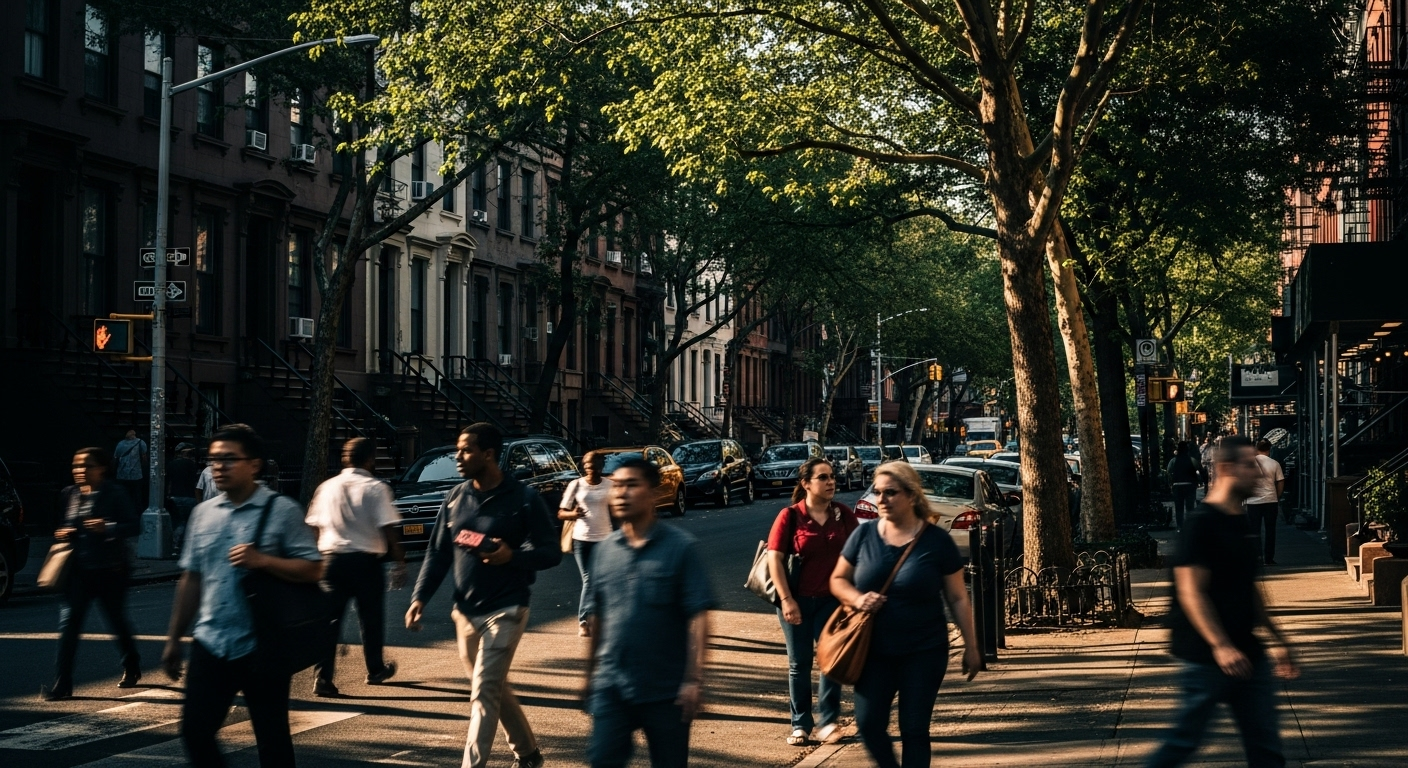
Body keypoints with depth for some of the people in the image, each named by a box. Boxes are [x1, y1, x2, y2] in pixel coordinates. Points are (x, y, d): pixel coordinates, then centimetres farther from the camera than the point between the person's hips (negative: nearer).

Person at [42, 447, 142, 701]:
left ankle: (131, 669, 34)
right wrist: (62, 534, -3)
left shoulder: (115, 494, -7)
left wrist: (108, 528, -24)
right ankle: (61, 684, -6)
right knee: (68, 624, -7)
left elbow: (135, 526, -10)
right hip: (79, 570, 4)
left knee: (118, 622, 11)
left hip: (110, 571, -3)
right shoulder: (70, 494, 6)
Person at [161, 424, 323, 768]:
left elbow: (312, 569, -9)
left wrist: (262, 560, -23)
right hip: (209, 645, 5)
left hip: (262, 648, -5)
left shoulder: (282, 511, -6)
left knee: (272, 739, 5)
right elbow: (191, 579, 13)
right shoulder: (203, 513, 9)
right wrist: (174, 639, 14)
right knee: (194, 730, 4)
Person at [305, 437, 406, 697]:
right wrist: (399, 561, -9)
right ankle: (375, 670, 28)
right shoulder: (375, 488, -6)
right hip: (365, 560, -3)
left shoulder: (327, 487, 7)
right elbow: (389, 529, -13)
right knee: (371, 618, 13)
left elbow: (314, 526, 11)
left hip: (331, 558, 3)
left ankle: (322, 677, -7)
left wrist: (317, 559, 22)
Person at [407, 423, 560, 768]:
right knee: (496, 688, 16)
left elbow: (552, 552, -7)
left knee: (484, 693, -12)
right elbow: (438, 553, 9)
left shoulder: (524, 499, -10)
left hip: (505, 610, -6)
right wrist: (420, 597, -4)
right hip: (465, 612, 6)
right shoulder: (455, 498, 5)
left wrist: (513, 555, -25)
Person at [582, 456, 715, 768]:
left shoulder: (681, 547, -8)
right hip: (611, 686, 3)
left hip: (665, 689, -3)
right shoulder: (604, 550, 5)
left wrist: (694, 679, -17)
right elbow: (596, 617, 13)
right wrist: (590, 675, 15)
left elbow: (698, 617, -12)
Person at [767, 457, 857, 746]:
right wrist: (786, 599, -15)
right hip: (797, 600, -1)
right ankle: (800, 724, 16)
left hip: (832, 599, 1)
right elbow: (774, 558, -10)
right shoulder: (790, 516, -9)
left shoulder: (844, 515, -1)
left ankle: (828, 721, 10)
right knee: (799, 664, 7)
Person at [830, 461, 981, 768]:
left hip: (924, 653, -2)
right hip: (874, 652, 2)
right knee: (869, 725, -2)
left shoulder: (937, 541, -6)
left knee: (914, 730, 2)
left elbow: (958, 599, 0)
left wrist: (971, 647, -1)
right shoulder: (864, 535, 0)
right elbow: (838, 580, 9)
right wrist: (857, 598, -12)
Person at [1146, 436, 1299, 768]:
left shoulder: (1241, 523, 12)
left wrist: (1276, 638, 21)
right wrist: (1220, 646, -27)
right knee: (1187, 737, -1)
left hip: (1247, 653, 8)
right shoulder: (1201, 524, -14)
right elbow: (1190, 593, -20)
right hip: (1207, 658, -8)